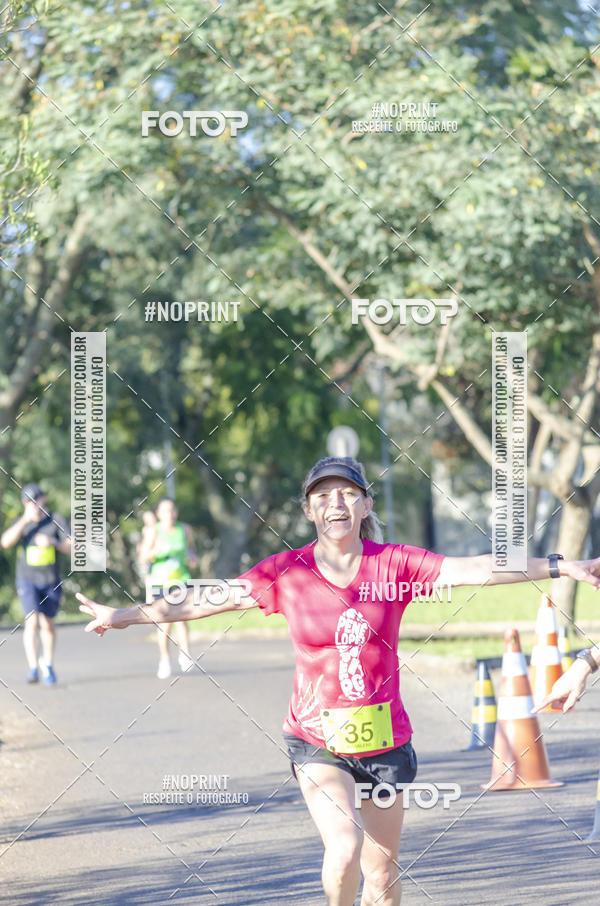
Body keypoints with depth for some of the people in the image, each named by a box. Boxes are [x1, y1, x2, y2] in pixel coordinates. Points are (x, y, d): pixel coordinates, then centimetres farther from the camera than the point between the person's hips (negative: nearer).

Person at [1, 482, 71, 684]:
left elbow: (72, 548, -10)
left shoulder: (56, 520, -4)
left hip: (51, 582, 1)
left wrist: (54, 542, -29)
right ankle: (33, 668, -23)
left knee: (47, 623, 9)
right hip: (28, 579, -1)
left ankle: (48, 663, 32)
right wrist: (25, 520, -24)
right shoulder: (22, 521, -1)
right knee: (32, 620, -17)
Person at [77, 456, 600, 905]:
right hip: (318, 742, -1)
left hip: (385, 741, 1)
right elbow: (208, 600, -1)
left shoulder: (393, 565, -4)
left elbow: (476, 569, -12)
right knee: (346, 845, -24)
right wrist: (127, 616, -3)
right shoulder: (287, 573, -4)